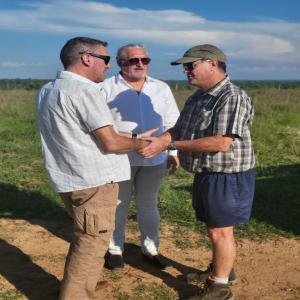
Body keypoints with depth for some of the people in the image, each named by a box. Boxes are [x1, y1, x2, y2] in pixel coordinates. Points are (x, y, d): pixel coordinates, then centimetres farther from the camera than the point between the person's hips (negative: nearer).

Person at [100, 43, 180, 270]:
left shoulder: (162, 89, 7)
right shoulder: (106, 88, -4)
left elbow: (172, 123, 11)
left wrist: (174, 151, 8)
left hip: (153, 160, 3)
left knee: (149, 205, 15)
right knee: (118, 205, 10)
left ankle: (150, 249, 29)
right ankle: (115, 250, 26)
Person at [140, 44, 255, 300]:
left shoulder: (233, 97, -21)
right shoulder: (197, 97, 9)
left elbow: (221, 143, -29)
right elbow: (179, 129, 12)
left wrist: (170, 144, -26)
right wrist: (157, 141, -9)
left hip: (227, 176, -9)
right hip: (206, 173, 9)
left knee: (220, 231, 2)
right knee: (214, 227, 21)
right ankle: (221, 269, 40)